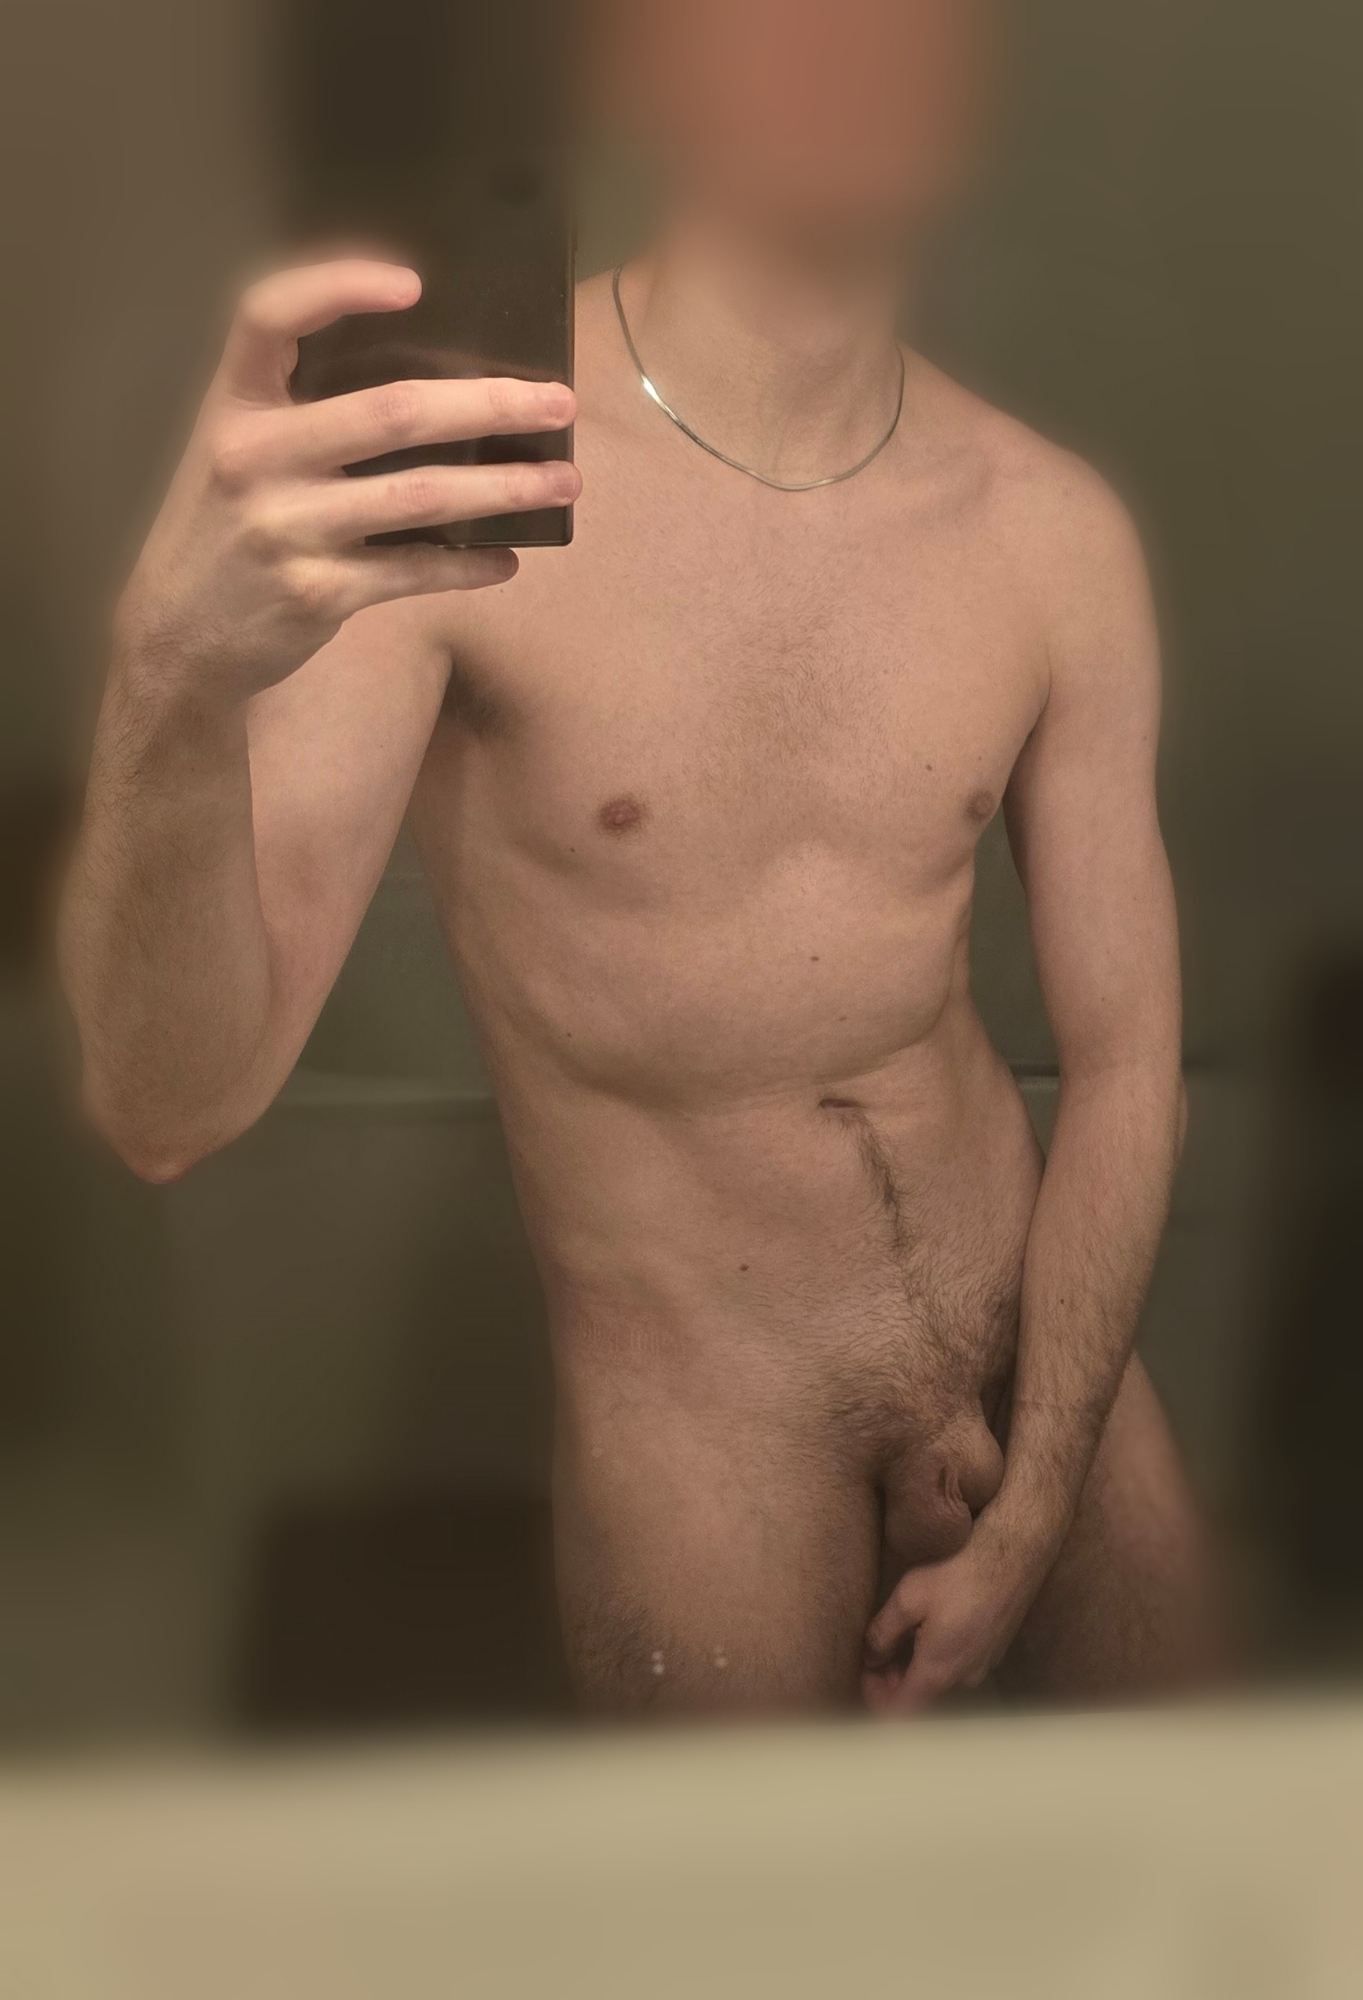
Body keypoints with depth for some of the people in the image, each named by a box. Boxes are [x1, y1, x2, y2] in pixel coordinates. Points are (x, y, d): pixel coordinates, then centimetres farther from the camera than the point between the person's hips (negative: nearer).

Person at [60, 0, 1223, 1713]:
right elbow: (173, 1113, -26)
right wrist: (177, 685, -45)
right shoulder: (441, 468, -19)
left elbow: (1123, 1062, 1)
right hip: (704, 1438, -4)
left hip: (1043, 1360, 4)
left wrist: (1029, 1525, -3)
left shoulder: (1053, 533, -6)